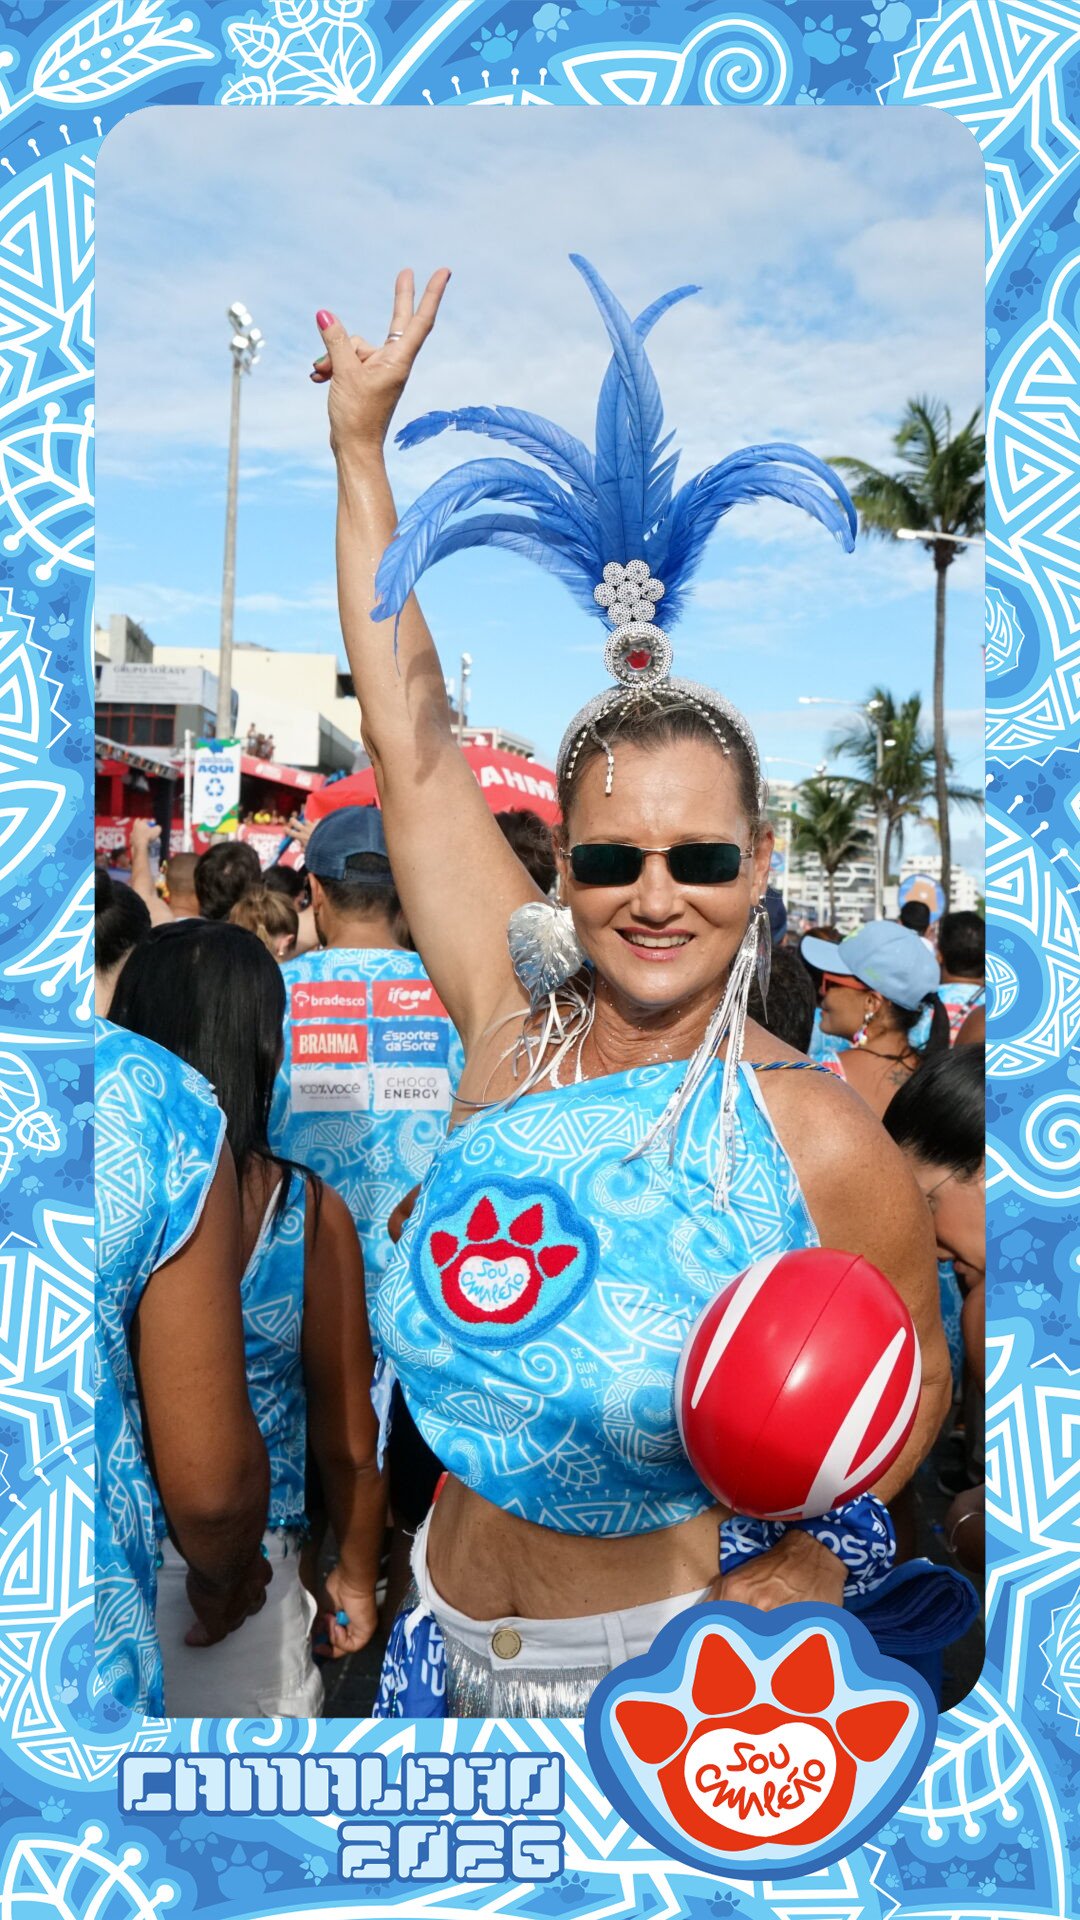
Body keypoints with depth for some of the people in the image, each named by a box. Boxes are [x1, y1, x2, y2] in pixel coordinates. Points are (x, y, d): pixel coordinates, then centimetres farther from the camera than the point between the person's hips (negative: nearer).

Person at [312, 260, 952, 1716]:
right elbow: (407, 739, -6)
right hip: (448, 1637, 4)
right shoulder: (514, 1028, -10)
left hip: (669, 1659, -3)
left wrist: (821, 1540, -22)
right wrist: (360, 446, 0)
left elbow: (916, 1381, -2)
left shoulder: (824, 1146, -18)